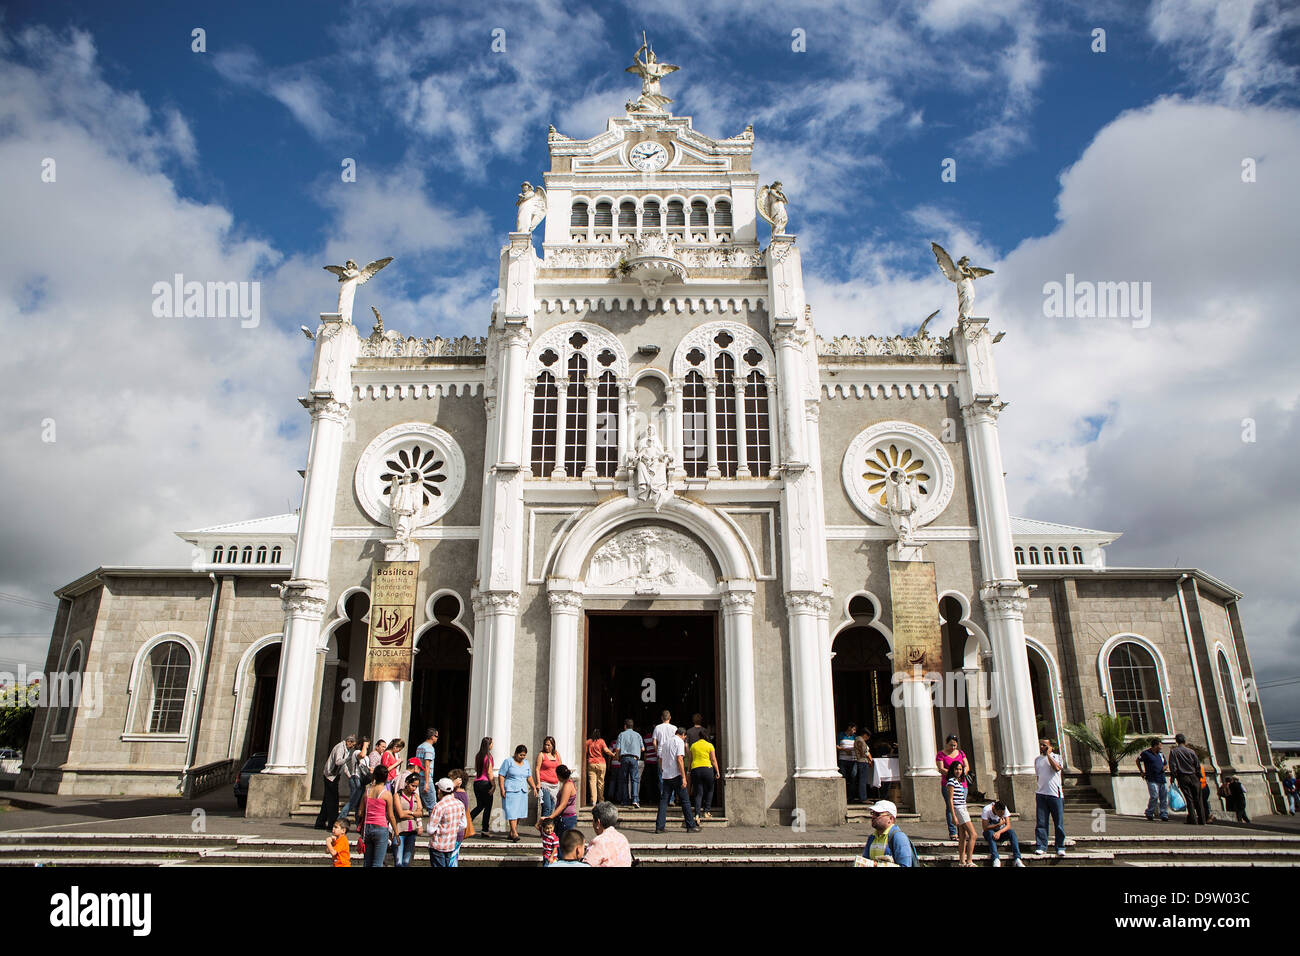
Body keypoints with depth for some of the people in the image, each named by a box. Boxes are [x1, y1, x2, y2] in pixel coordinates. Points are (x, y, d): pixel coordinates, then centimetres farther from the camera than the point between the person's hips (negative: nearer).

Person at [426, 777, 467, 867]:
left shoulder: (439, 806, -23)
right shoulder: (460, 804, -2)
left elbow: (431, 830, -20)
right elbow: (462, 825, 7)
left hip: (438, 846, -6)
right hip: (452, 845, 6)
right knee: (447, 865, 20)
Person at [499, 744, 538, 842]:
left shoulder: (526, 763, 16)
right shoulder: (509, 762, -1)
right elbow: (501, 776, -3)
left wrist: (534, 787, 15)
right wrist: (502, 789, -11)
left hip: (523, 792, 6)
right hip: (511, 790, -5)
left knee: (519, 813, 4)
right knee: (512, 812, -12)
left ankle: (511, 833, 14)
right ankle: (515, 834, -16)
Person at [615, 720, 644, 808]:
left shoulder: (622, 734, 9)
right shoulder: (637, 735, 12)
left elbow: (617, 748, 0)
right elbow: (643, 748, 12)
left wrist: (618, 758, 15)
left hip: (624, 758, 0)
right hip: (634, 758, 0)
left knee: (624, 780, 9)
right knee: (635, 779, -5)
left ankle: (626, 801, 11)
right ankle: (635, 799, -23)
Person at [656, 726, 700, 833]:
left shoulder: (666, 742, 17)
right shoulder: (680, 741, -5)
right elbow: (679, 759, -15)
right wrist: (684, 777, -16)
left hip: (666, 776, 6)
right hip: (676, 776, -6)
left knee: (663, 800, 6)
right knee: (685, 801, 1)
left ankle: (660, 826, 2)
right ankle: (691, 826, 4)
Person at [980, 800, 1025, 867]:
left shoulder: (1004, 809, -15)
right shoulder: (987, 810, -24)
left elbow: (1008, 825, -19)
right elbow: (985, 828, -25)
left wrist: (999, 832, -37)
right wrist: (999, 824, -36)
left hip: (1001, 831, 3)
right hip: (989, 832, -3)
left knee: (1012, 832, -27)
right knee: (990, 833, -37)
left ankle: (1017, 859, -33)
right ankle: (996, 860, -44)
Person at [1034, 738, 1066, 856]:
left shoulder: (1057, 757, 3)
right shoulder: (1037, 759, 15)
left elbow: (1057, 768, -18)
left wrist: (1048, 754, -10)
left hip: (1055, 794, -3)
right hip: (1041, 794, 3)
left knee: (1059, 822, 1)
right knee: (1041, 822, 1)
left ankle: (1060, 847, 11)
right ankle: (1041, 846, 5)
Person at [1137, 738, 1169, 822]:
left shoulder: (1161, 754, 16)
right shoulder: (1146, 753, -2)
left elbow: (1165, 764, 26)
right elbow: (1138, 761, 9)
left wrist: (1164, 768, 1)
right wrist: (1142, 772, 5)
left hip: (1162, 779, 6)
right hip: (1152, 779, -6)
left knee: (1164, 797, 3)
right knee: (1154, 797, -13)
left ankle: (1164, 815, 12)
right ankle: (1149, 814, 1)